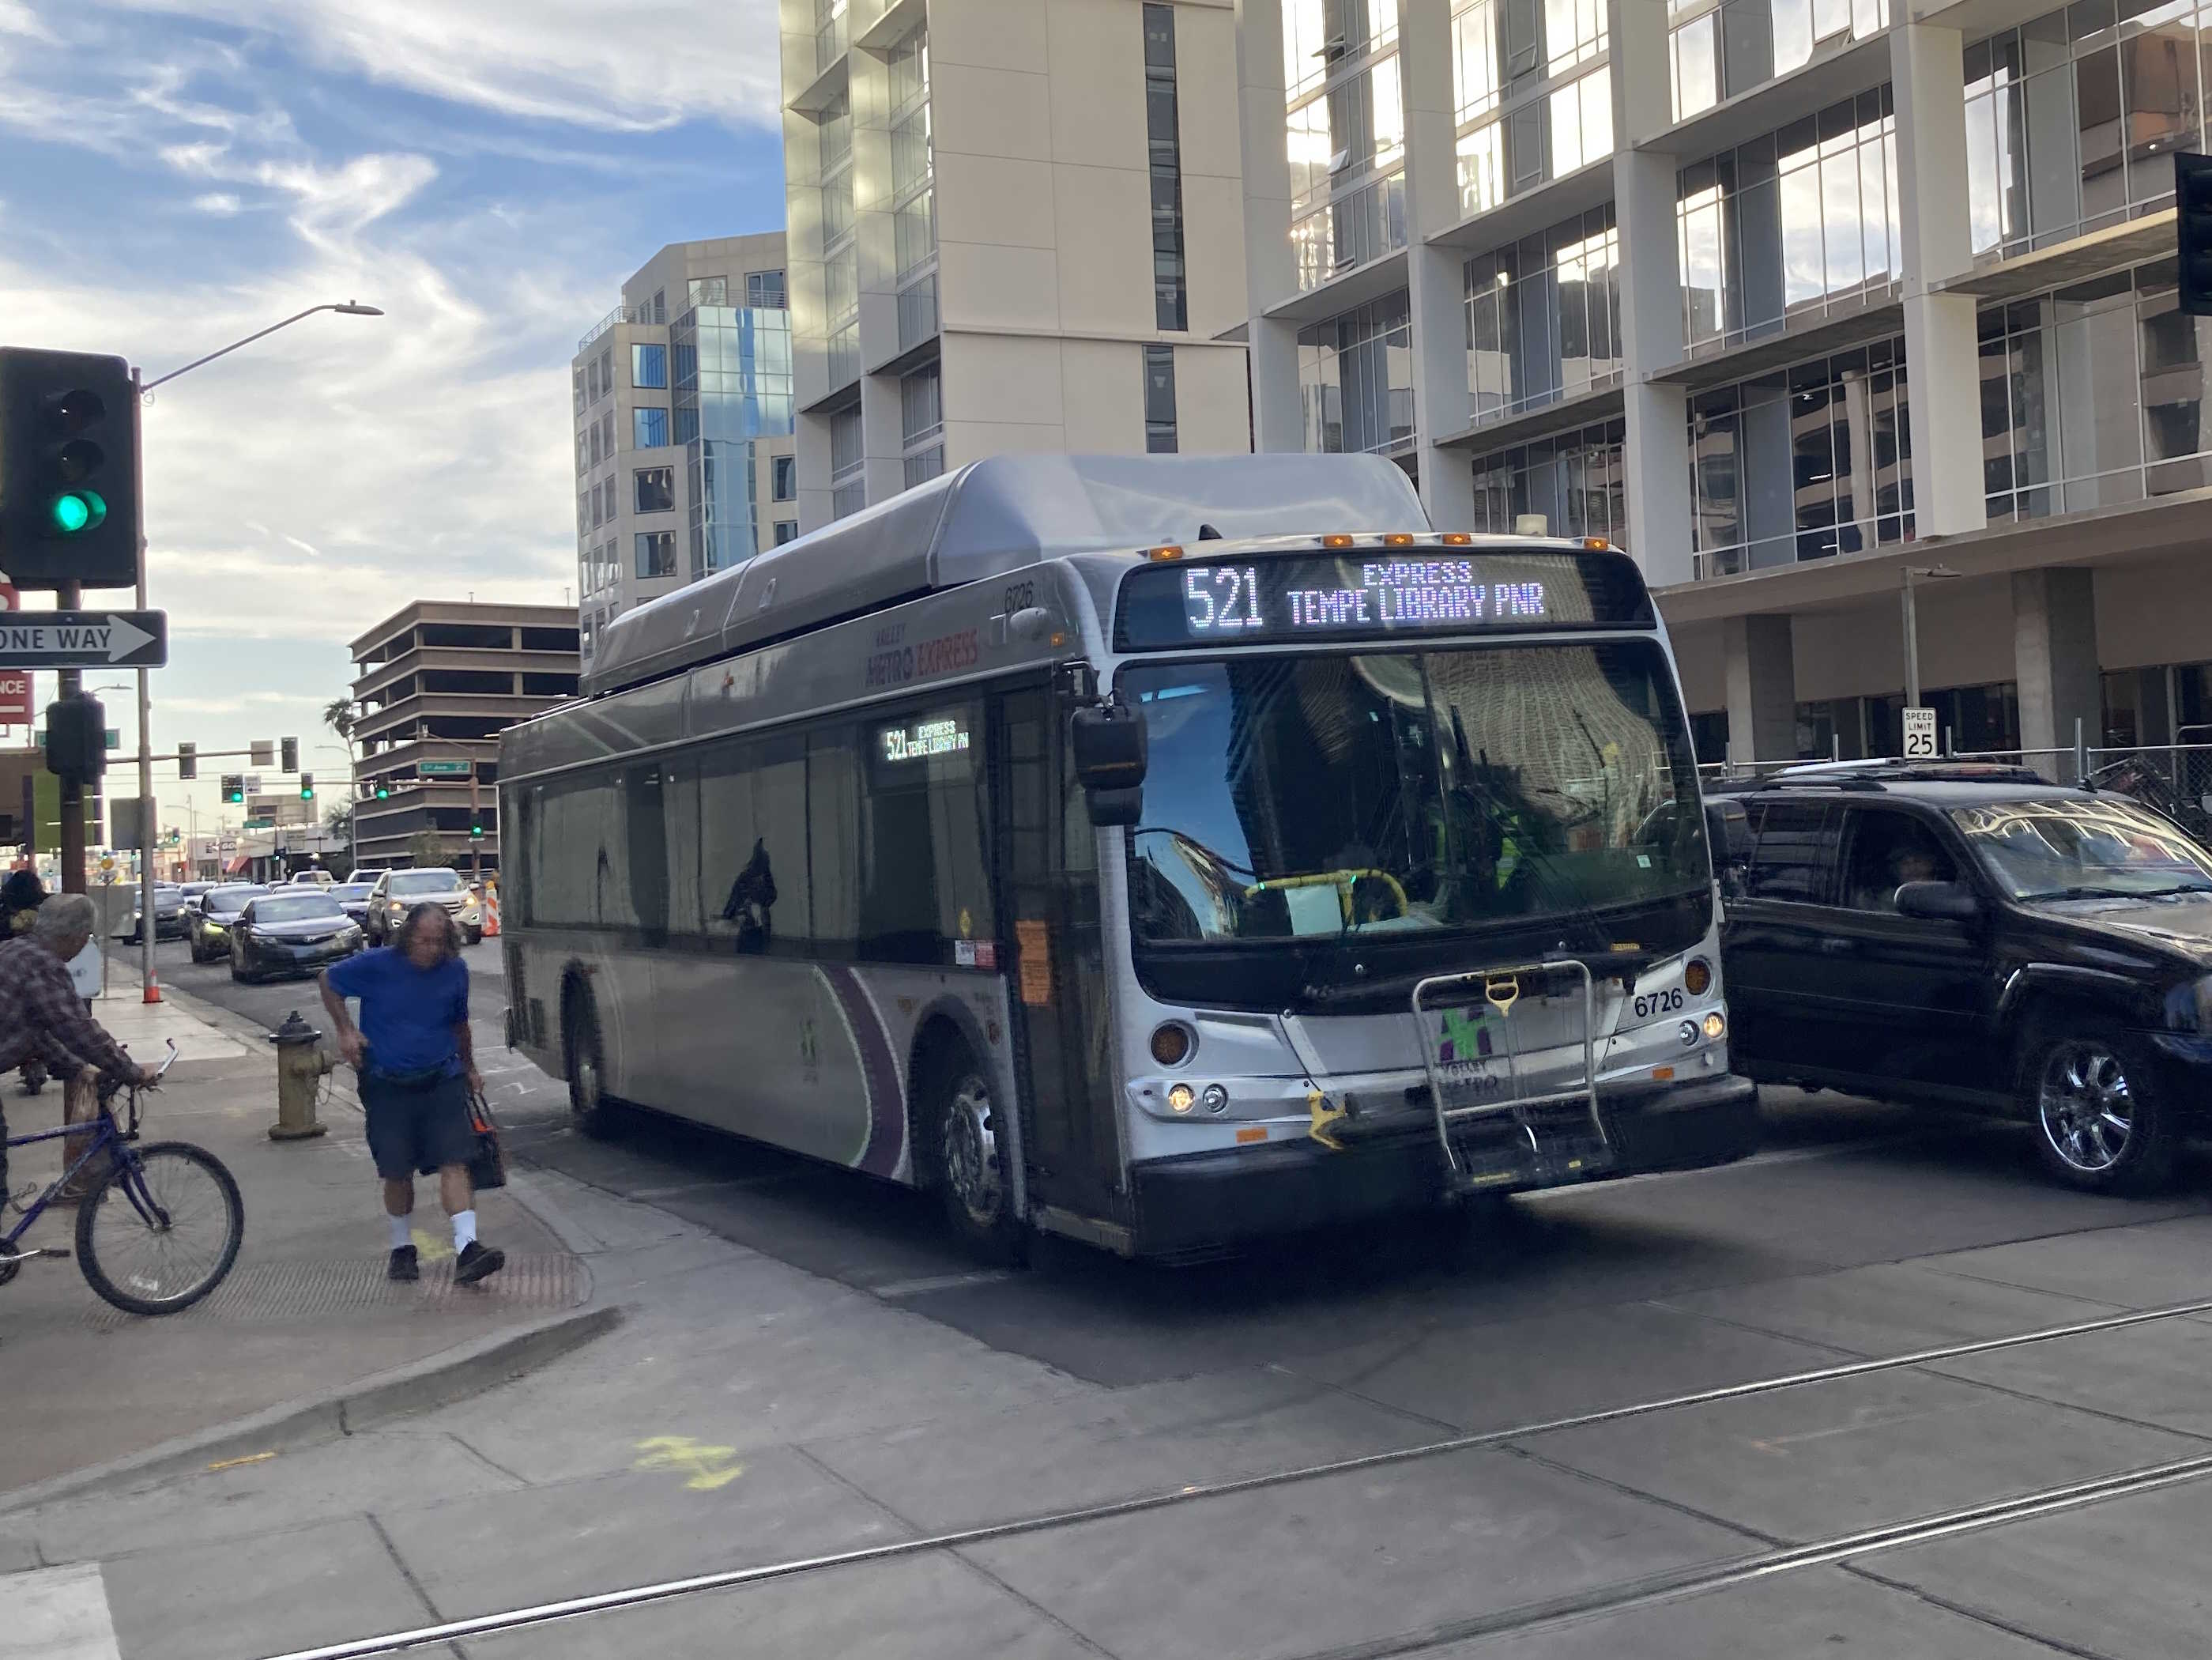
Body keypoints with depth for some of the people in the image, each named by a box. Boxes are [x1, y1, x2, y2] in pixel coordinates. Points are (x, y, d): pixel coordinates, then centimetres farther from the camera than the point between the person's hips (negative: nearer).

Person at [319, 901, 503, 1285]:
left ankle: (467, 1249, -19)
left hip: (441, 1080, 1)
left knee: (454, 1163, -11)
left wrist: (469, 1069, 25)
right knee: (397, 1173, 5)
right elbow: (329, 981, 7)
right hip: (387, 1085, -1)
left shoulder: (455, 972, 1)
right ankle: (402, 1249, 25)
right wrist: (345, 1030, -2)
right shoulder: (377, 965, -9)